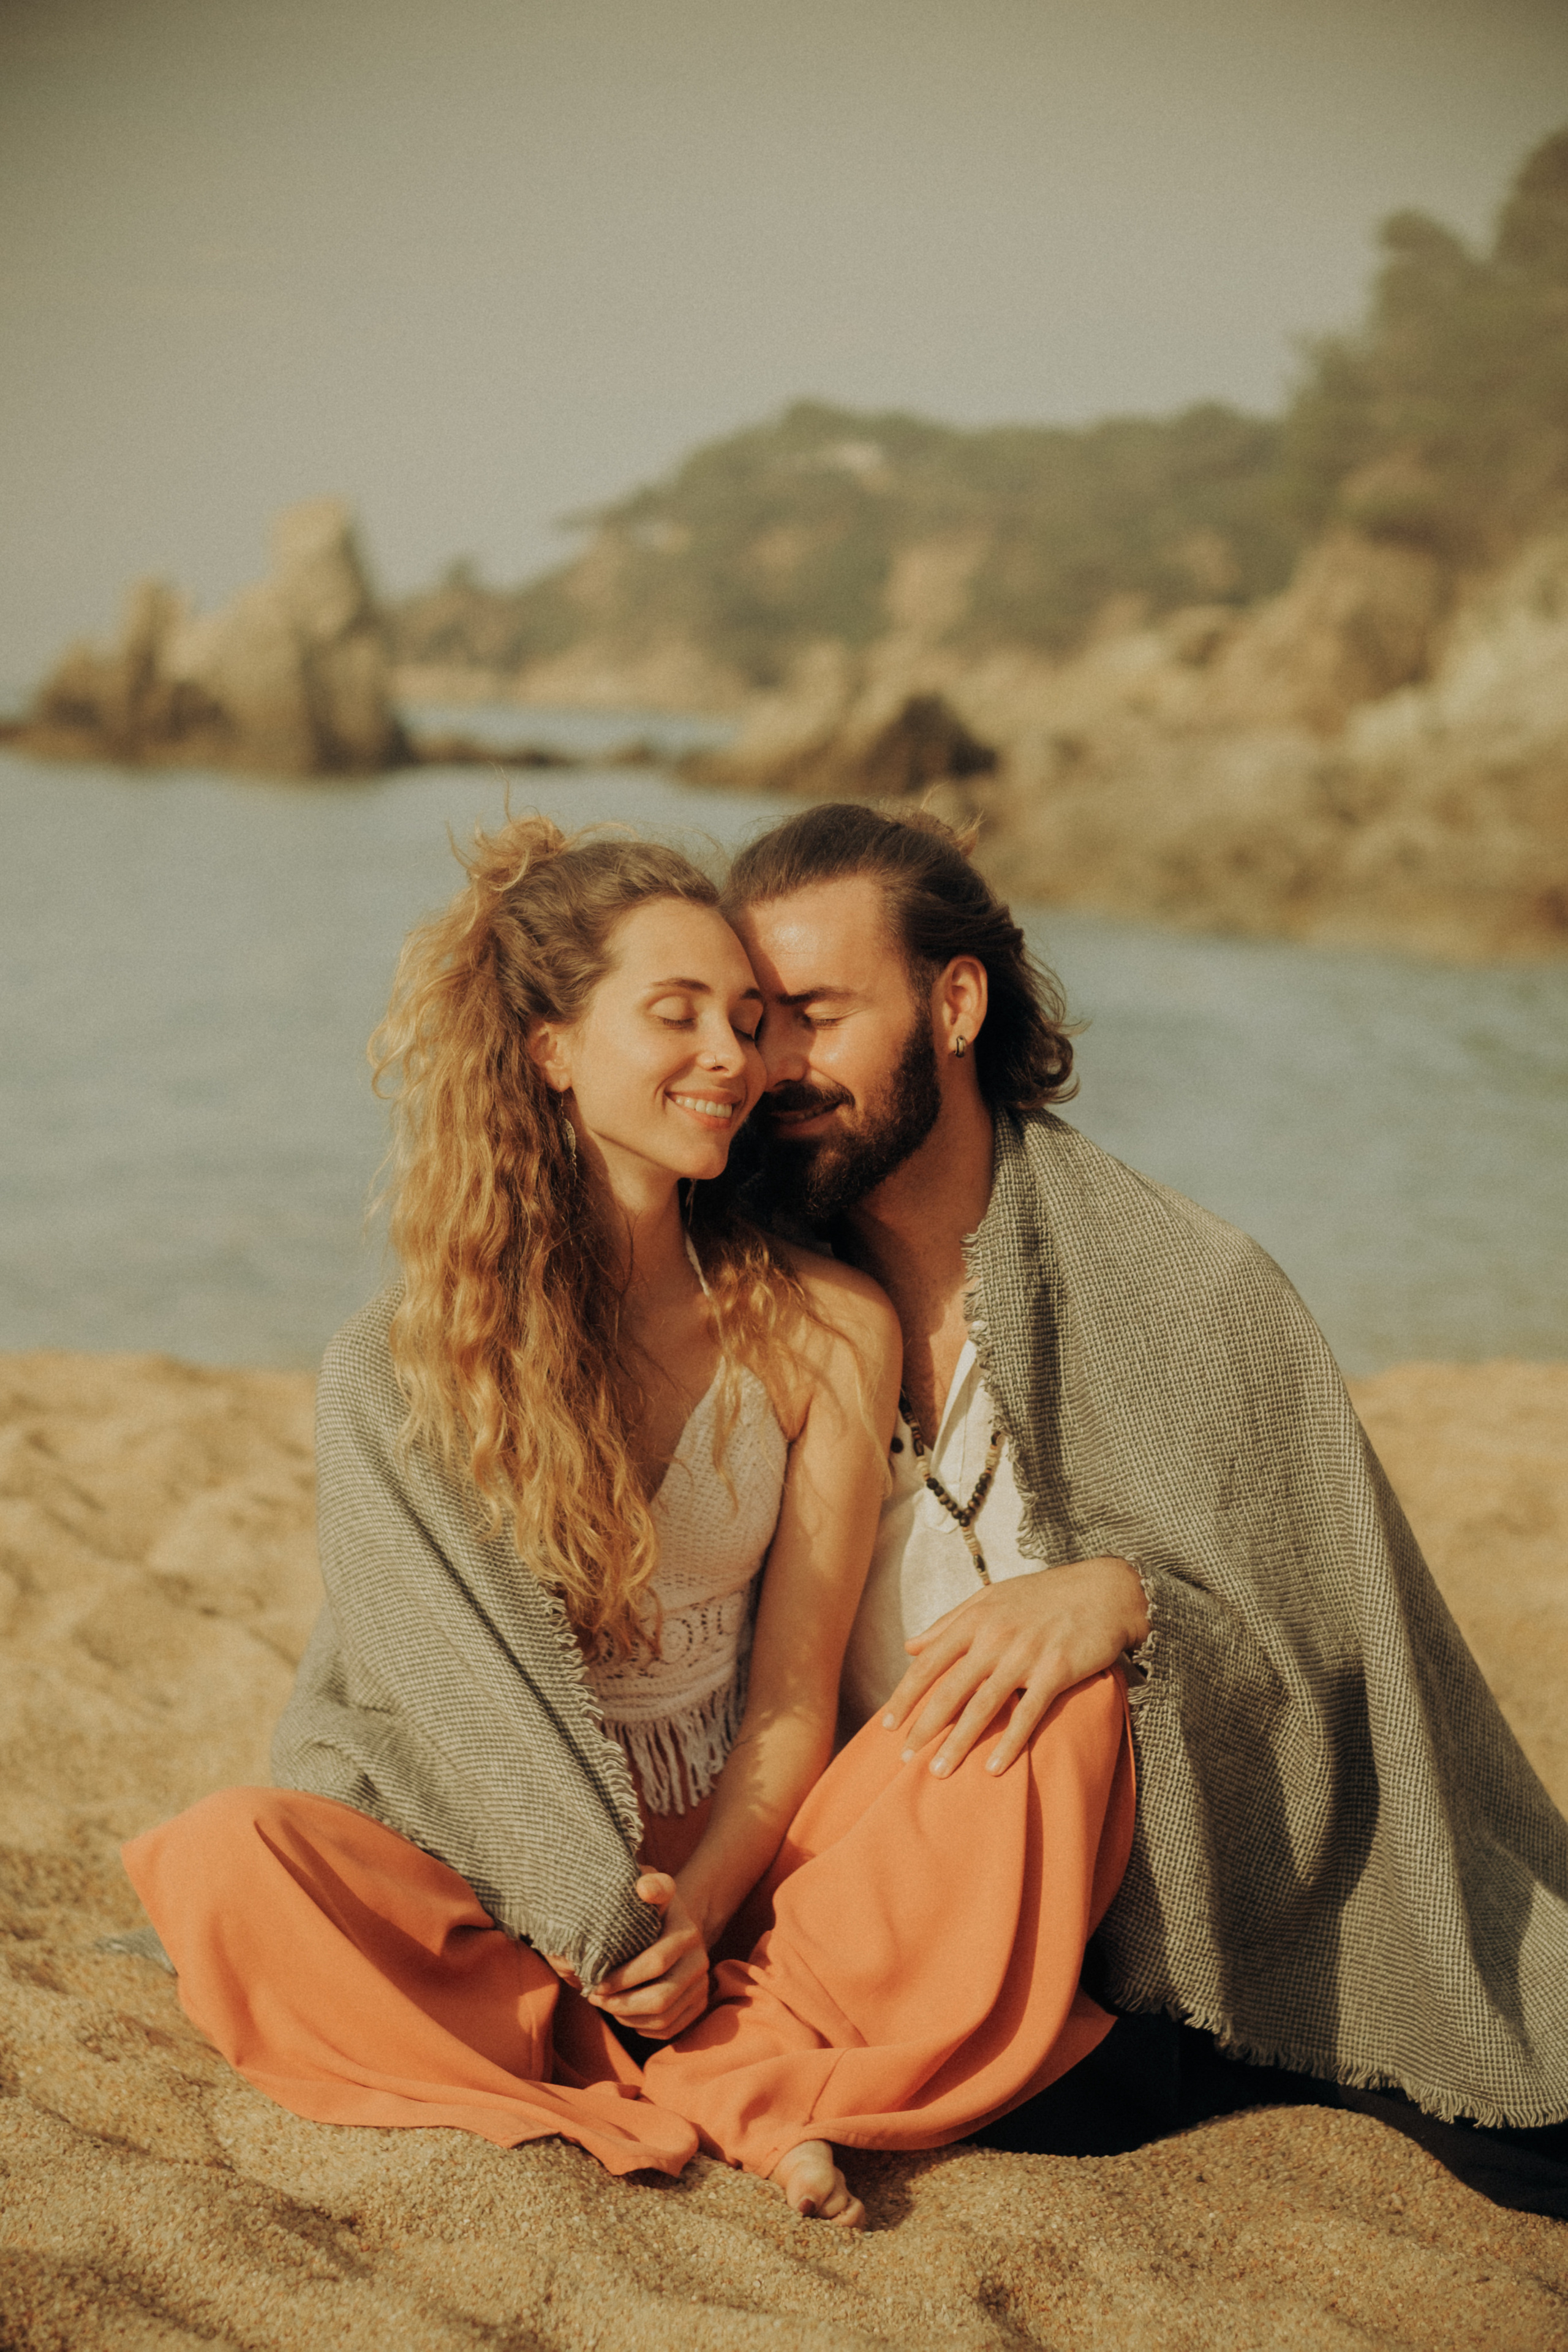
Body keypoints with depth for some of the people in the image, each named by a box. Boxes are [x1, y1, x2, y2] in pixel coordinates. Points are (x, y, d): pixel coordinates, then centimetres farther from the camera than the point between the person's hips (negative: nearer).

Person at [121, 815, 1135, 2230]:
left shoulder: (823, 1331, -4)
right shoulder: (398, 1367, -8)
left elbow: (795, 1696, -3)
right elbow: (452, 1687, -10)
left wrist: (694, 1911, -18)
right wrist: (604, 1927, -20)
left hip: (735, 1855, 2)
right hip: (485, 1878, -1)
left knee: (1074, 1719, -22)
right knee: (230, 1864, -33)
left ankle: (701, 2077, -28)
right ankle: (736, 2111, -27)